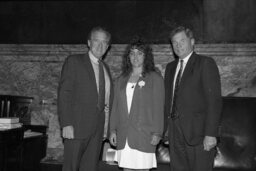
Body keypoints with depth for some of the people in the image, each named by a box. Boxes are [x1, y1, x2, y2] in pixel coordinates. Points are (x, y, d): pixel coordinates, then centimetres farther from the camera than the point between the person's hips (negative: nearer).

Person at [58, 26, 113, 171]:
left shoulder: (105, 67, 16)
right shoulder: (74, 61, -3)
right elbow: (64, 94, -9)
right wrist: (66, 124, -17)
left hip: (98, 128, 5)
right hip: (77, 126, -5)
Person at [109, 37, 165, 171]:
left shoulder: (155, 78, 1)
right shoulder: (121, 80, 14)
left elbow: (158, 107, -4)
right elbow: (115, 106, 13)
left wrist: (156, 133, -9)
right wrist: (113, 130, 8)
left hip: (144, 134, -4)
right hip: (123, 135, 4)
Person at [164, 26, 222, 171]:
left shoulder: (206, 63, -3)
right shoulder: (170, 67, 16)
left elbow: (214, 100, -10)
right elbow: (167, 100, 13)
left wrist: (211, 134, -15)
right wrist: (163, 128, 7)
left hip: (198, 132, -5)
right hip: (175, 133, 5)